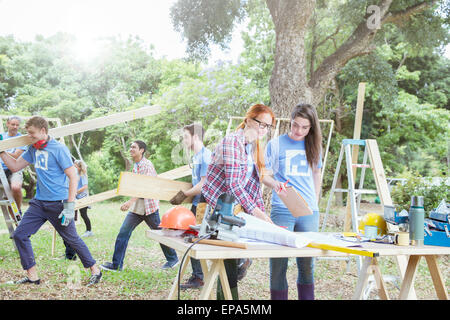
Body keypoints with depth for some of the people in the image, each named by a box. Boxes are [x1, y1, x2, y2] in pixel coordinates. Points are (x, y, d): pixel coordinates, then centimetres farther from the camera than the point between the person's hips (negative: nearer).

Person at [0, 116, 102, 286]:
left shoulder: (59, 149, -13)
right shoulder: (33, 149, 9)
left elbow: (73, 177, -15)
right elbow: (15, 166, 17)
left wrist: (70, 206, -19)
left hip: (58, 203, -7)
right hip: (39, 202, 7)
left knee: (72, 239, 1)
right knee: (19, 235, 3)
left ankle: (95, 270, 16)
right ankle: (32, 276, 13)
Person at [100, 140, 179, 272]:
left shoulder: (147, 165, -14)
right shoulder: (135, 166, 13)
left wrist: (130, 201, -35)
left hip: (149, 206, -8)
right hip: (136, 208, 8)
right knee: (123, 232, -1)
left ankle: (172, 259, 25)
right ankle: (116, 264, 5)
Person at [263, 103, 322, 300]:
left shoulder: (313, 146, 11)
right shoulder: (276, 144, 1)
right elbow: (263, 174, 1)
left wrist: (315, 205, 14)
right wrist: (274, 184, -20)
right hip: (282, 211, -3)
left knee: (307, 264, 8)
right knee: (279, 263, -1)